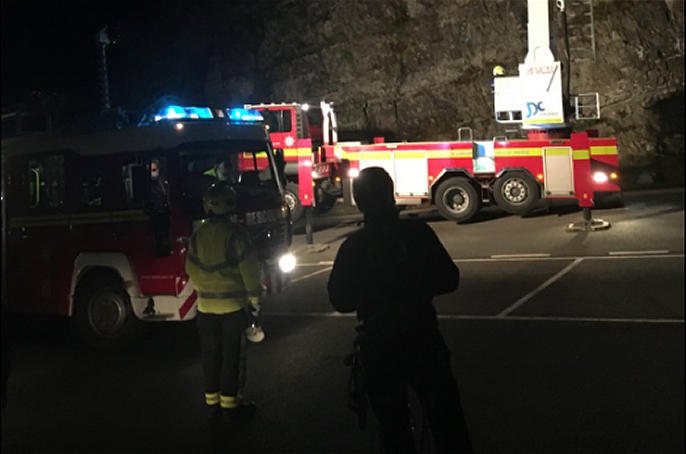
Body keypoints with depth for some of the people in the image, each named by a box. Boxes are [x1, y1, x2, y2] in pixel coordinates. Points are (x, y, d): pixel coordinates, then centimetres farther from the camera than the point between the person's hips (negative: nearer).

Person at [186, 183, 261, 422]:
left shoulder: (198, 235, 1)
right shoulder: (236, 233, -14)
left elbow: (192, 269, 8)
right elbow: (249, 269, -13)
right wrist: (254, 298, -2)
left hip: (206, 305, 5)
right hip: (233, 304, -4)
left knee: (211, 354, 13)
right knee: (232, 355, 4)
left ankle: (213, 400, 21)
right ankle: (230, 404, 8)